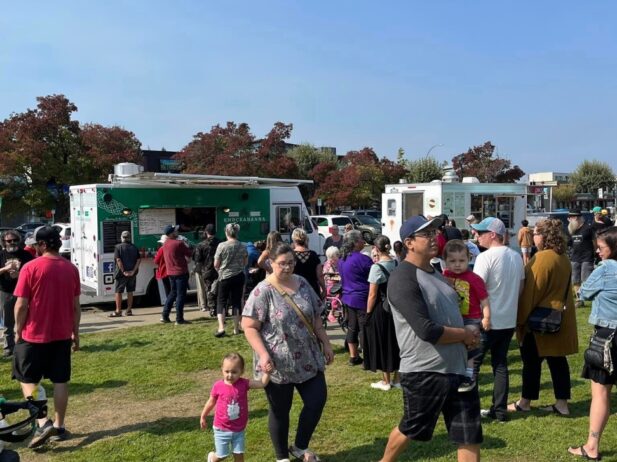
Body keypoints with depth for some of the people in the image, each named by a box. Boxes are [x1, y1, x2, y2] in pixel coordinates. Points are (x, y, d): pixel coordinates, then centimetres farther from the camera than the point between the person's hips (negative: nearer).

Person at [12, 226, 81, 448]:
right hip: (62, 335, 4)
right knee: (61, 380, 10)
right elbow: (76, 306, 5)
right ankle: (59, 427, 16)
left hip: (34, 335, -4)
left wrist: (18, 332, 2)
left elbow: (21, 305, -11)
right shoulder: (71, 269, 2)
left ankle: (43, 423, -3)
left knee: (27, 379, 9)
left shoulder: (31, 267, -12)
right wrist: (75, 333, 14)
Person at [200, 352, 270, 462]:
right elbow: (211, 402, 0)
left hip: (239, 429, 2)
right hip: (222, 429, -1)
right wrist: (203, 417, 12)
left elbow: (262, 383, -15)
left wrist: (267, 371, -31)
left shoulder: (243, 383, -14)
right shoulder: (218, 386, -16)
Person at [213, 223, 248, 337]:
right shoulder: (243, 247, -1)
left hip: (225, 277, -3)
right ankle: (236, 328, 14)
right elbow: (245, 262, 10)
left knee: (221, 301, 8)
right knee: (237, 301, 10)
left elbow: (216, 265, -7)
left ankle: (221, 328, -5)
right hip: (239, 276, 3)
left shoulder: (222, 246, -11)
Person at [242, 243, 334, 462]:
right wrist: (263, 354, -24)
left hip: (308, 358, 5)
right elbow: (249, 327, -16)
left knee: (317, 400, 8)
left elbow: (315, 318, 12)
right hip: (278, 364, -5)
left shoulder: (302, 283, 3)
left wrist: (326, 343, 10)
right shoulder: (263, 291, -15)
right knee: (280, 411, 9)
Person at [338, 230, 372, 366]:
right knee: (365, 328, -1)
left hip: (348, 297, 8)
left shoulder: (342, 259, 8)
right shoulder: (362, 259, -18)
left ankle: (353, 356, 22)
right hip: (362, 298, -8)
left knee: (352, 327, 14)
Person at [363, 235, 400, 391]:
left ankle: (386, 381, 15)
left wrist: (368, 314, -9)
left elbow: (372, 295, -17)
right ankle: (396, 378, 25)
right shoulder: (397, 264, 0)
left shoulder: (377, 267, -18)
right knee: (394, 341, 16)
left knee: (382, 343, 6)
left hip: (380, 309, -6)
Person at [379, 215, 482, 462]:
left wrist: (469, 332, -1)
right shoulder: (403, 278, -18)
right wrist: (466, 335, -11)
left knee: (470, 436, 11)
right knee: (409, 430, 14)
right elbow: (427, 330, -25)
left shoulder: (435, 272, 11)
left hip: (458, 368, 8)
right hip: (424, 372, -8)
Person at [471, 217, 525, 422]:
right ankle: (500, 410, 19)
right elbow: (520, 287, 14)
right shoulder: (516, 257, 7)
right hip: (509, 319, 7)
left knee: (472, 363, 4)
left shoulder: (486, 257, -17)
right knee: (500, 364, 15)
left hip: (487, 320, -7)